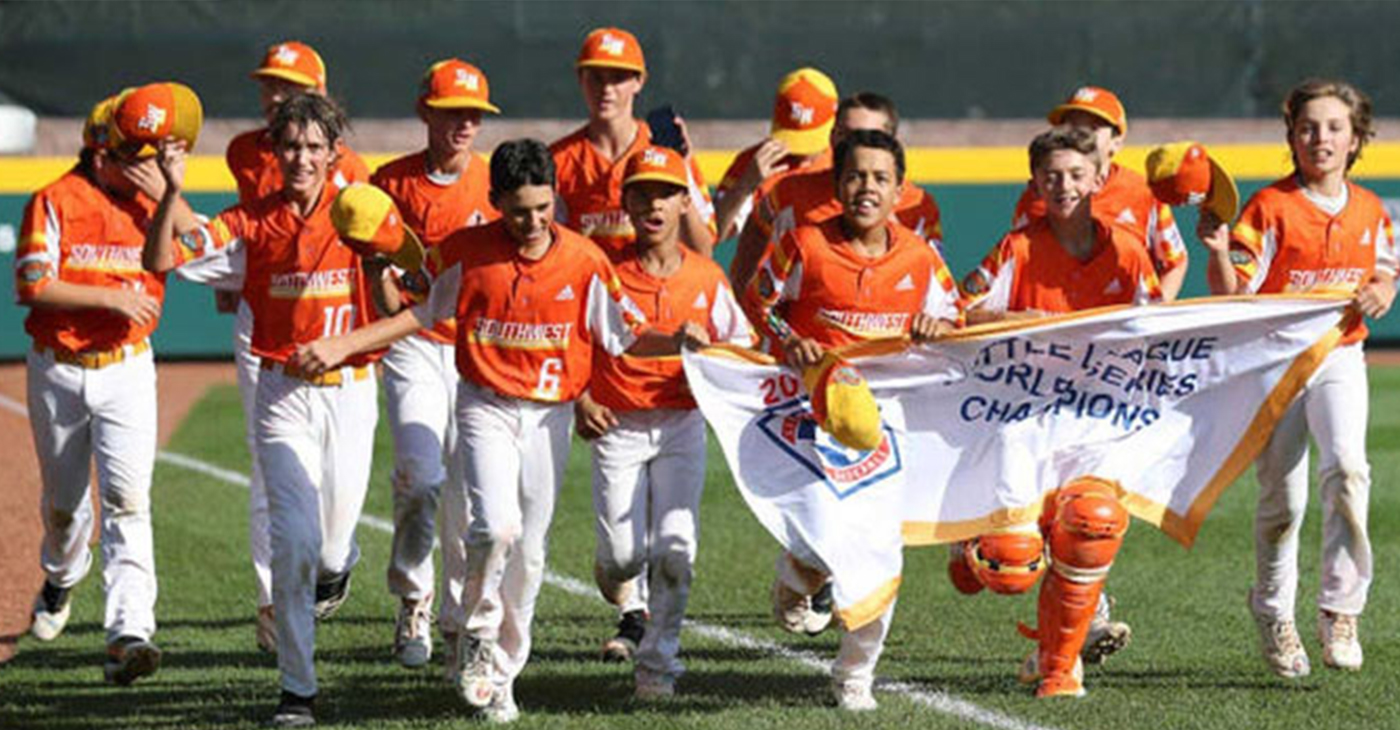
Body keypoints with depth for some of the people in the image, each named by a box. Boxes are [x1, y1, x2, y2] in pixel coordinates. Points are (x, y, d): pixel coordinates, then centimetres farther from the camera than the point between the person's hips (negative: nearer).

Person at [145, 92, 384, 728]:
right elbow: (159, 260, -8)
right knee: (293, 542, -10)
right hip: (282, 394, 0)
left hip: (349, 392, 0)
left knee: (332, 543, 5)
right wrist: (172, 193, -21)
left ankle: (337, 563, 46)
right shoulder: (252, 221, 0)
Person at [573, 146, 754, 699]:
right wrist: (579, 400, -8)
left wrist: (706, 345, -13)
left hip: (682, 424, 1)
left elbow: (743, 345, 8)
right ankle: (614, 573, 34)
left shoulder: (706, 277, 2)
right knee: (624, 553, -4)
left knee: (675, 550, -8)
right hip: (617, 425, -1)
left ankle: (658, 662, 5)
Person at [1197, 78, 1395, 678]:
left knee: (1346, 466, -22)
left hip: (1340, 357, 2)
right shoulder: (1270, 208, -8)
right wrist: (1218, 252, -31)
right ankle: (1273, 616, 25)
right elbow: (1231, 293, -12)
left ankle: (1341, 610, -16)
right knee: (1282, 498, 3)